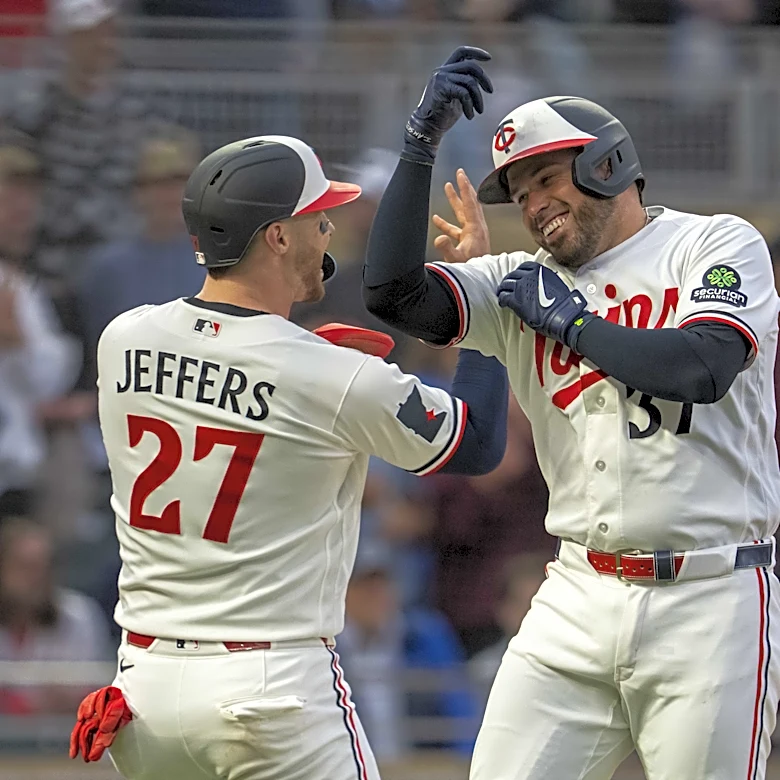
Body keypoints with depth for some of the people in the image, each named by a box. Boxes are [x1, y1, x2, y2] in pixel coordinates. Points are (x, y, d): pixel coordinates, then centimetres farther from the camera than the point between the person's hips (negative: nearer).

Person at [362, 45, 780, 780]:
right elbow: (393, 291, -1)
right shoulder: (523, 284, 13)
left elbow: (703, 368, -17)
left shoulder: (719, 244, 1)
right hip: (578, 600, 4)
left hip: (709, 602, -4)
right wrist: (421, 141, -5)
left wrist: (570, 319, -4)